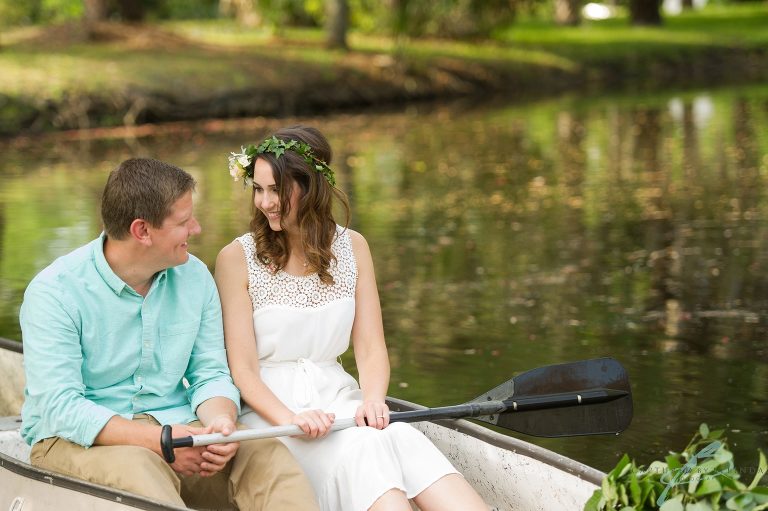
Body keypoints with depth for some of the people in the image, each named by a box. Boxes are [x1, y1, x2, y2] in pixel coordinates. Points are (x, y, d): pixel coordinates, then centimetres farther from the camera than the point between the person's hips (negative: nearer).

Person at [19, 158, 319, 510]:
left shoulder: (194, 277, 6)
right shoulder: (54, 292, -11)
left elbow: (211, 373, 8)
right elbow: (60, 407, -19)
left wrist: (220, 422, -17)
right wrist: (159, 440, -27)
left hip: (178, 429, 5)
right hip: (78, 441, -4)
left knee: (266, 453, -22)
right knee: (135, 467, -39)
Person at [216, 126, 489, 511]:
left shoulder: (351, 248, 9)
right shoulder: (237, 258, -2)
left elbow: (371, 349, 5)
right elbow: (242, 369, -7)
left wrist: (372, 401, -17)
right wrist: (290, 419, -25)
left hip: (337, 399, 3)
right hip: (268, 409, -3)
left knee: (404, 439, -30)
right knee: (361, 449, -33)